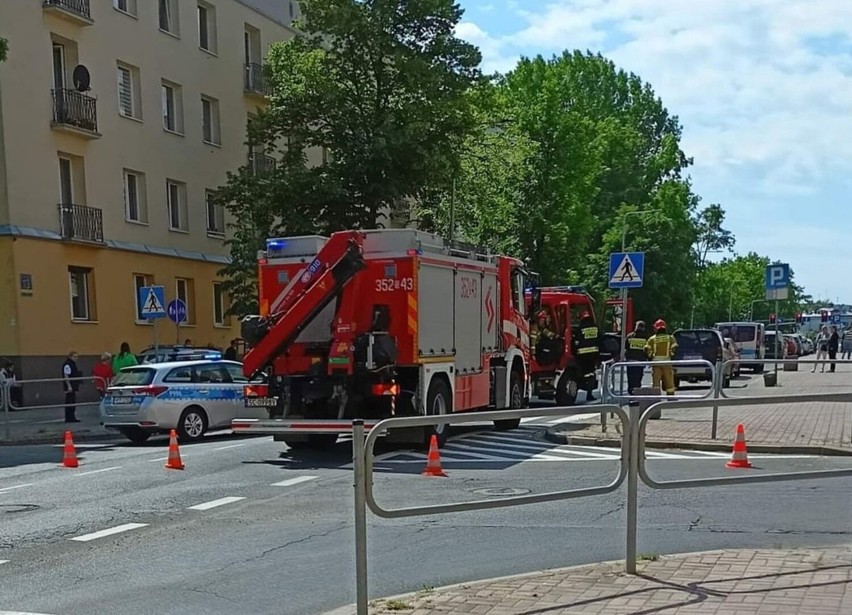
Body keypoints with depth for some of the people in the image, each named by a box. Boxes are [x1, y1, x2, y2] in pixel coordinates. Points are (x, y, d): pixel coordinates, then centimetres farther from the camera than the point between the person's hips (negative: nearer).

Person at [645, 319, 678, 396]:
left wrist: (650, 357, 8)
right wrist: (671, 355, 8)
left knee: (656, 382, 2)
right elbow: (674, 348, -6)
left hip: (656, 362, 0)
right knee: (669, 382, 8)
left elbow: (647, 350, -6)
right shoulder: (670, 337, 5)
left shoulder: (652, 339, 3)